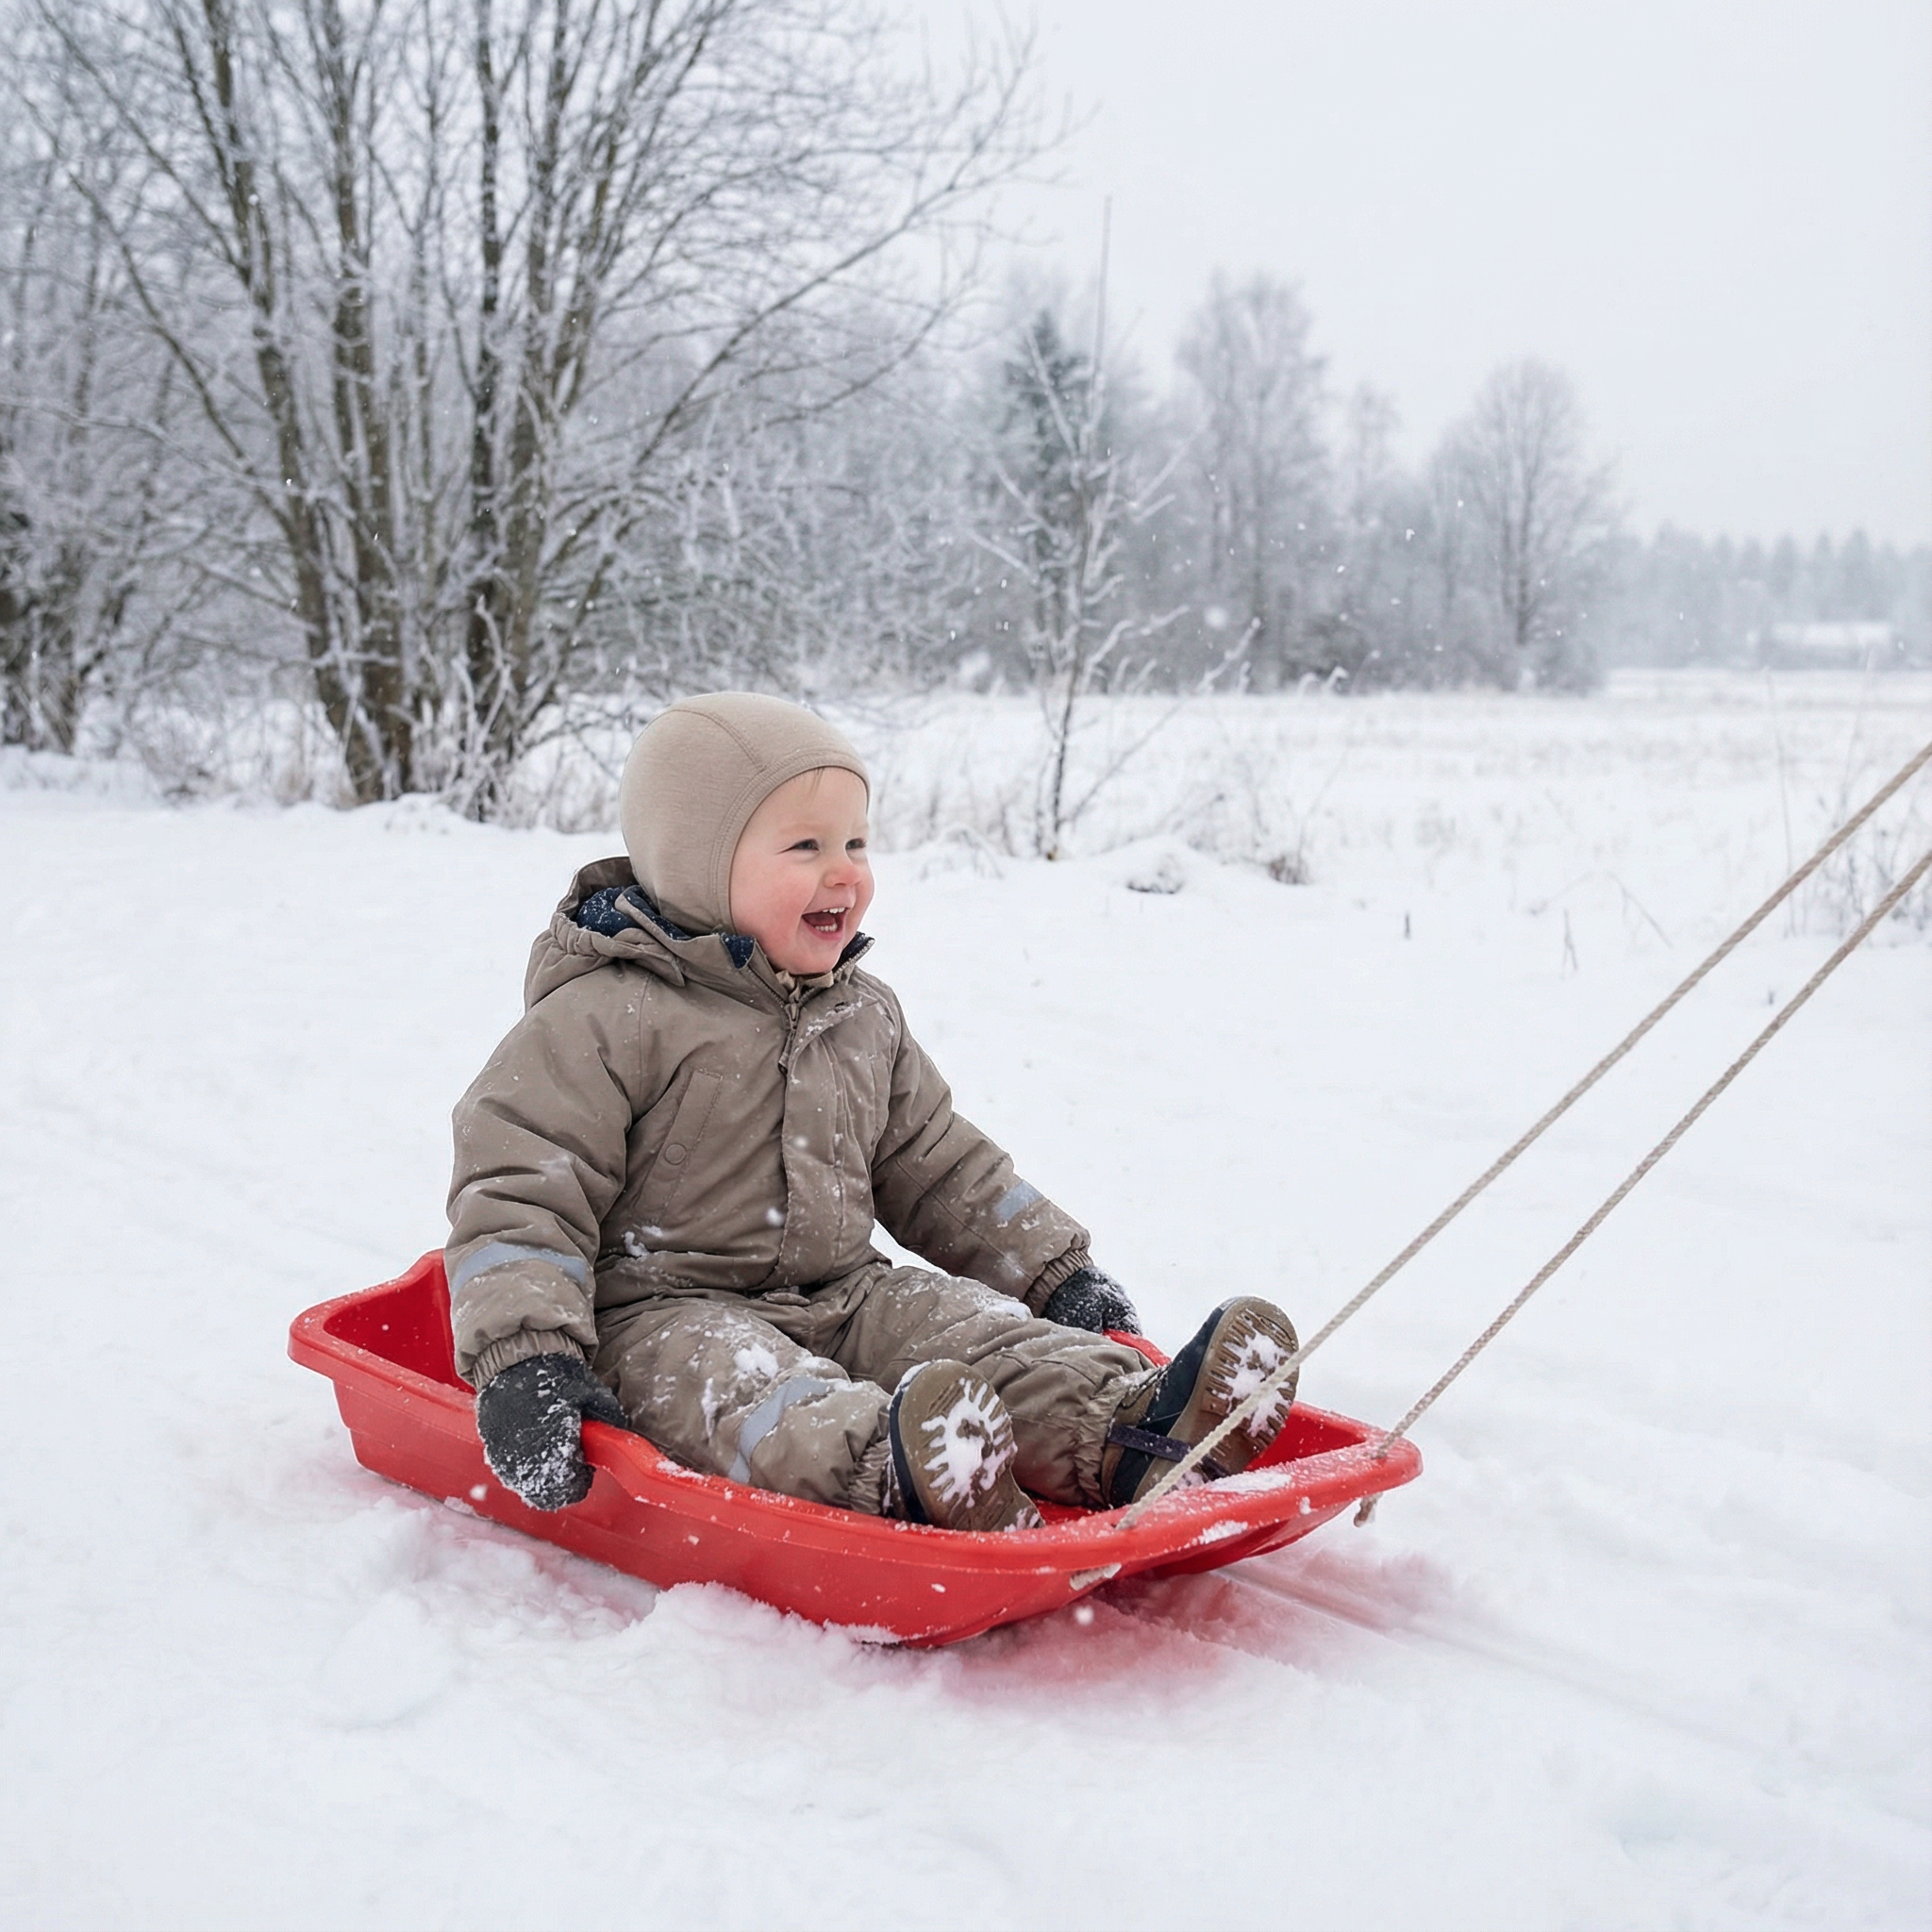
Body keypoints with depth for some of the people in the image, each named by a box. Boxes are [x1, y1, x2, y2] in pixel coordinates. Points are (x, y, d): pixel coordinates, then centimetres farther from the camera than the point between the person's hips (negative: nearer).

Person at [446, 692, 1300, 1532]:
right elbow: (520, 1188, -13)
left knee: (978, 1328, -16)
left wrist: (1059, 1275, 18)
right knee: (731, 1380, -37)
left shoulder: (865, 1016, 14)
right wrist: (522, 1361, -26)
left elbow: (940, 1168, 24)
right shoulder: (609, 1020, -9)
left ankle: (1132, 1436, -37)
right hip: (665, 1315, -7)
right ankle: (888, 1467, -64)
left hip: (844, 1300, 7)